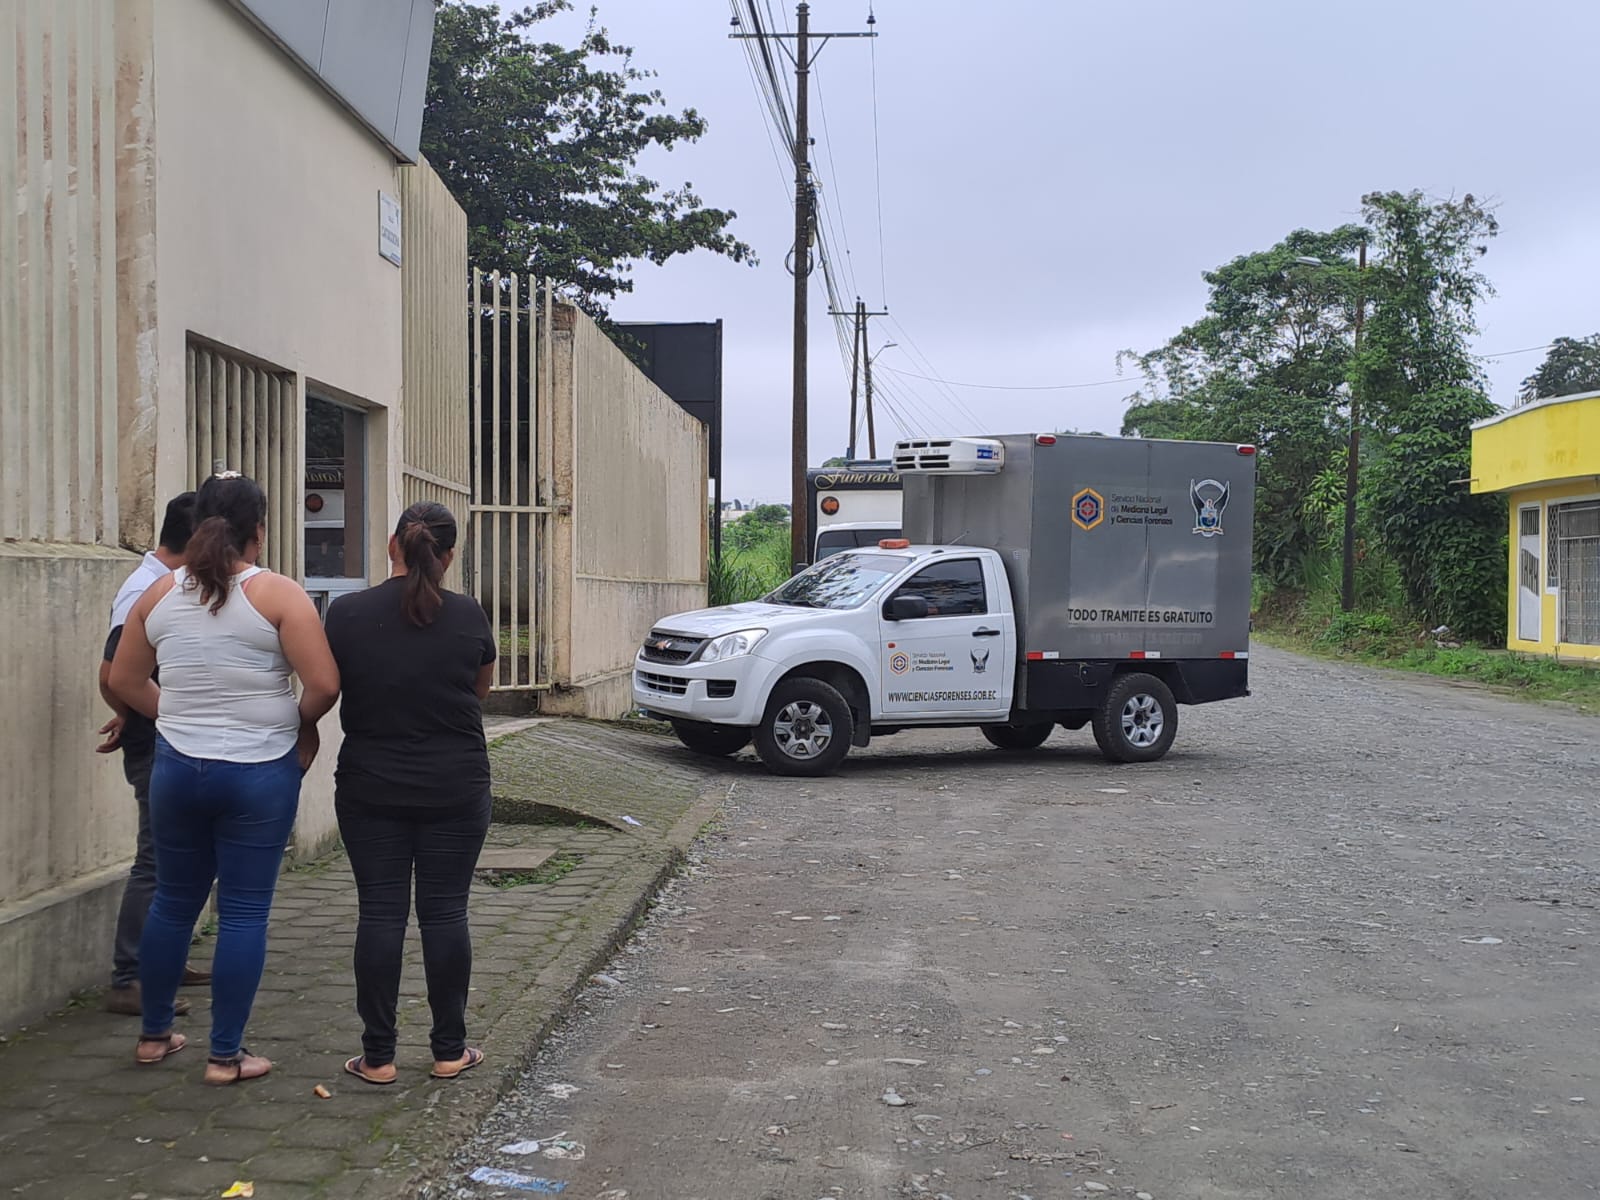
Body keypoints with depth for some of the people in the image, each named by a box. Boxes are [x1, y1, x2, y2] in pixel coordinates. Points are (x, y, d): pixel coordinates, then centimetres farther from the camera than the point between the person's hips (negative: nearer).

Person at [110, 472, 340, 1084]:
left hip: (177, 768, 4)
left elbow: (123, 680, 11)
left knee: (173, 901, 18)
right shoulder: (278, 595, -12)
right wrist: (302, 726, 2)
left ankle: (154, 1034, 31)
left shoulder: (160, 594, 3)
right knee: (244, 912, 4)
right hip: (259, 774, -4)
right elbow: (324, 685, -17)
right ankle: (226, 1055, 11)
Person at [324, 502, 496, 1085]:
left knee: (380, 913, 5)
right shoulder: (468, 617, -6)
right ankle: (450, 1050, 15)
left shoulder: (346, 613, -6)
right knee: (445, 912, 6)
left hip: (370, 789, 0)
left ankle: (377, 1055, 11)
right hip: (455, 790, 0)